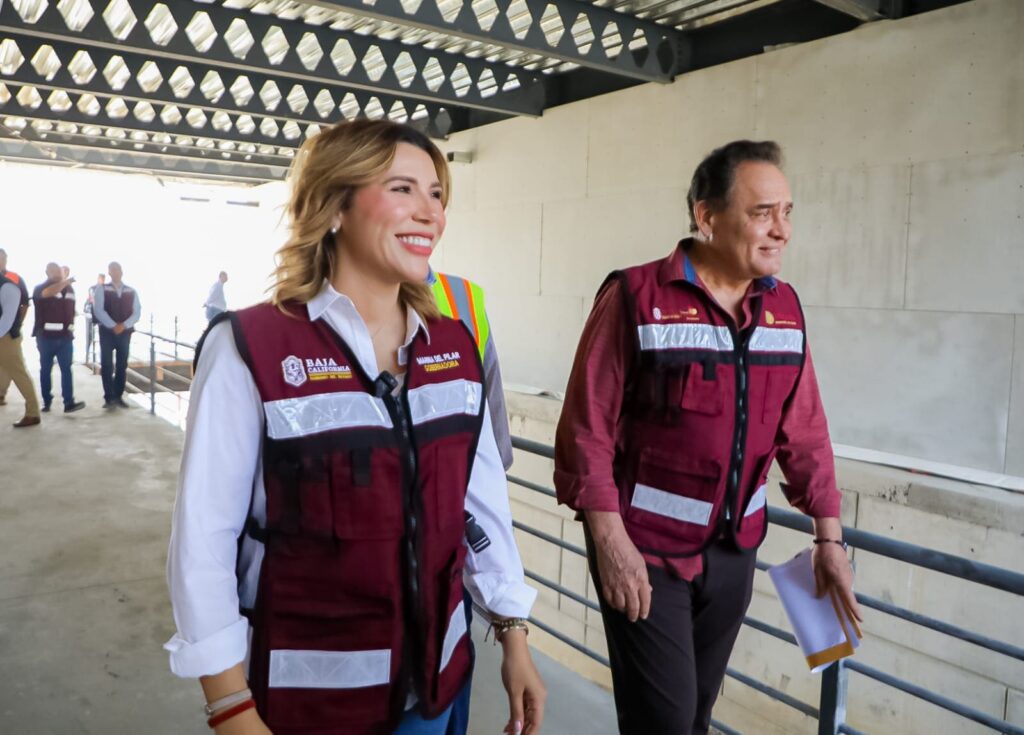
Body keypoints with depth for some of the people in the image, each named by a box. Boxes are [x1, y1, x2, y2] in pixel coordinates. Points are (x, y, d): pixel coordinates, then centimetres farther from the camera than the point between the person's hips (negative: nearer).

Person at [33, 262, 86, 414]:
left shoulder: (70, 289, 12)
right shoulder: (40, 288, -4)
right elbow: (49, 292, -27)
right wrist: (65, 281, -28)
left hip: (65, 336, 3)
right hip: (46, 336, -3)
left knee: (66, 369, -4)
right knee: (46, 369, 5)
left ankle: (69, 402, -8)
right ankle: (46, 401, 13)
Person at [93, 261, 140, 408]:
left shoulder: (131, 291, 7)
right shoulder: (102, 290, 0)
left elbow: (137, 312, 1)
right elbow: (98, 311, -9)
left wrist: (124, 325, -14)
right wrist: (113, 326, -18)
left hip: (125, 332, 2)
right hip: (107, 331, -2)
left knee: (122, 365, 5)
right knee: (106, 365, -4)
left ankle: (118, 396, 13)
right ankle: (109, 397, 1)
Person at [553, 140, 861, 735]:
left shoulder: (784, 308, 3)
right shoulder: (636, 298, -14)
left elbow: (805, 432, 7)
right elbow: (587, 428, -15)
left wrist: (830, 537, 6)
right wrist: (610, 542, -19)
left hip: (734, 551, 5)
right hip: (644, 550, -5)